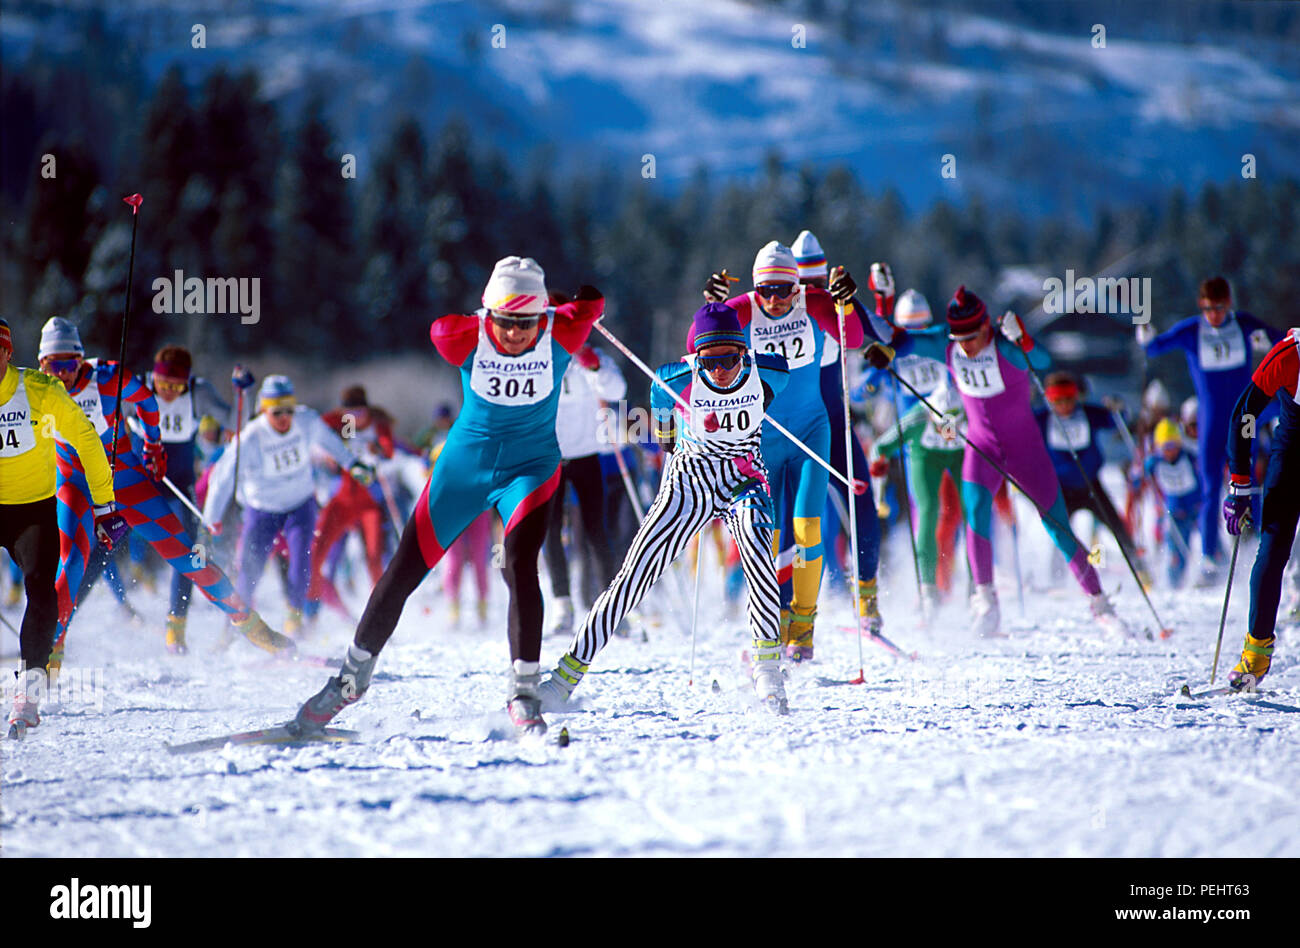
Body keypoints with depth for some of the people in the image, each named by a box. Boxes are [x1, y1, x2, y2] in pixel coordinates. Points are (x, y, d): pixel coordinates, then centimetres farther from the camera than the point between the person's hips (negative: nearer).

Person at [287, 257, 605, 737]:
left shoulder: (561, 336, -20)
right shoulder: (465, 338, -22)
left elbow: (591, 301, -1)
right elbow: (442, 328, 1)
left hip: (530, 467, -1)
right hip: (465, 463, 1)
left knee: (519, 563, -27)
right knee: (401, 574, 5)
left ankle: (524, 693, -19)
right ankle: (354, 675, 27)